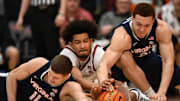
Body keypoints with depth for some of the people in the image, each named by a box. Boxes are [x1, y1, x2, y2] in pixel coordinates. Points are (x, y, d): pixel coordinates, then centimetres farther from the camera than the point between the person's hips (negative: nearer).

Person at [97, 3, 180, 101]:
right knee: (125, 57, -38)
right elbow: (104, 65, -48)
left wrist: (161, 92, -41)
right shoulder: (122, 36, -39)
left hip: (147, 58, 4)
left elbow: (168, 61, -29)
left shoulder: (162, 29, -29)